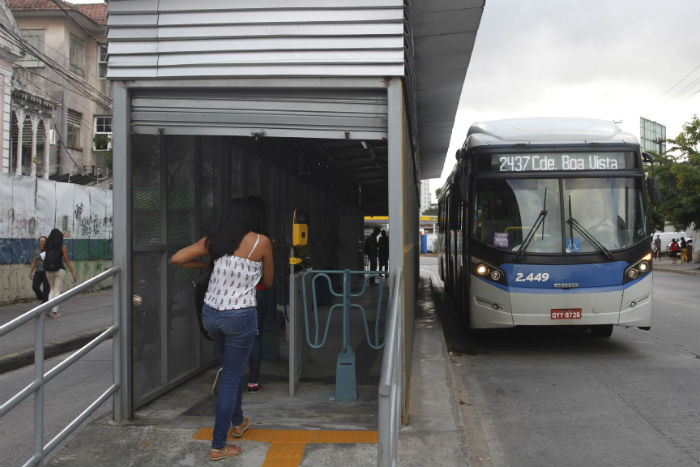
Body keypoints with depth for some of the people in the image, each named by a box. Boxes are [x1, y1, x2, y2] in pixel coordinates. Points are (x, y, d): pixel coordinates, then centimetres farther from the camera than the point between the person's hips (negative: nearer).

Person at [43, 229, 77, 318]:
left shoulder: (48, 246, 4)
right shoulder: (62, 246, -6)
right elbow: (67, 261, -9)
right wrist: (73, 273, -5)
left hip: (49, 271, 3)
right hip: (60, 270, -3)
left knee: (52, 289, 20)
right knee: (57, 291, 3)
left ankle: (50, 309, 6)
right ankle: (54, 312, -5)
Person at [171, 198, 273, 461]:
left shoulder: (213, 241, 3)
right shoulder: (261, 242, -7)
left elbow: (176, 259, 2)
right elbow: (267, 282, 4)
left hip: (210, 314, 5)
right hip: (240, 317, -5)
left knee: (231, 369, 26)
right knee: (231, 379, 5)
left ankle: (238, 422, 44)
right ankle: (218, 446, 12)